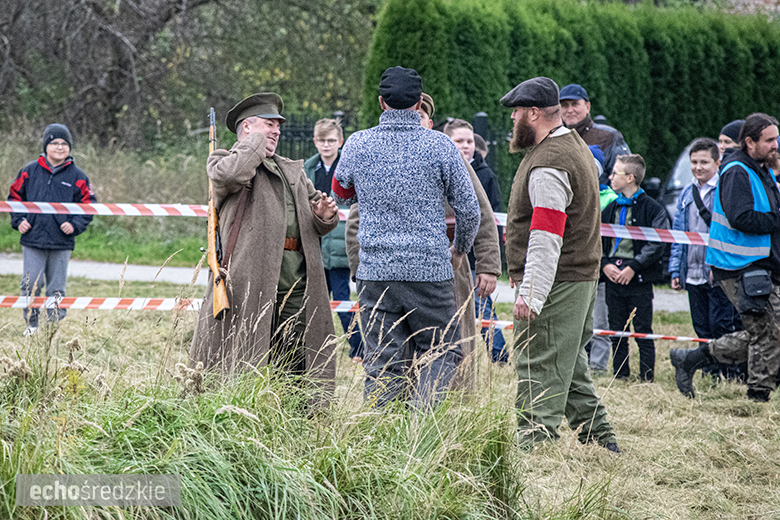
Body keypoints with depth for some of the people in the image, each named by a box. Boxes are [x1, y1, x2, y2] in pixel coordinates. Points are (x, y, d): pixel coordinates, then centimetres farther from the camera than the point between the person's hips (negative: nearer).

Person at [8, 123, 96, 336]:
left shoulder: (77, 176, 3)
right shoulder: (30, 171, 4)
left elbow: (88, 205, 8)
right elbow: (15, 196, 13)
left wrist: (75, 225, -6)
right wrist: (18, 220, 0)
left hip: (62, 243, 0)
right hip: (33, 240, 0)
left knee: (56, 288, 6)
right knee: (31, 285, -3)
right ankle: (31, 324, 11)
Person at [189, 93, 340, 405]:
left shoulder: (294, 171, 29)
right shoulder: (223, 160, 9)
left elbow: (319, 226, 30)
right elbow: (228, 175, -18)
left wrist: (325, 216, 4)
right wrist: (257, 143, -2)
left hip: (297, 282, 6)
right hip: (251, 278, -6)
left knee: (300, 363, 3)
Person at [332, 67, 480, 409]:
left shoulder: (357, 144, 1)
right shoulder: (440, 146, -5)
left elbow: (340, 195, 19)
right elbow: (468, 208, 1)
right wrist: (459, 250, 18)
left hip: (375, 271, 2)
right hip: (431, 268, -2)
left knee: (382, 363, 6)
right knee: (440, 352, 8)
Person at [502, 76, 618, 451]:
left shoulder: (548, 165, -18)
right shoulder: (575, 146, 16)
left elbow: (547, 238, -23)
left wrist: (531, 294, -25)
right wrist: (524, 272, 26)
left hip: (555, 285, -10)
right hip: (582, 275, 10)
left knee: (539, 369, -9)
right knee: (570, 366, 16)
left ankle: (536, 443, -11)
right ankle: (599, 438, 21)